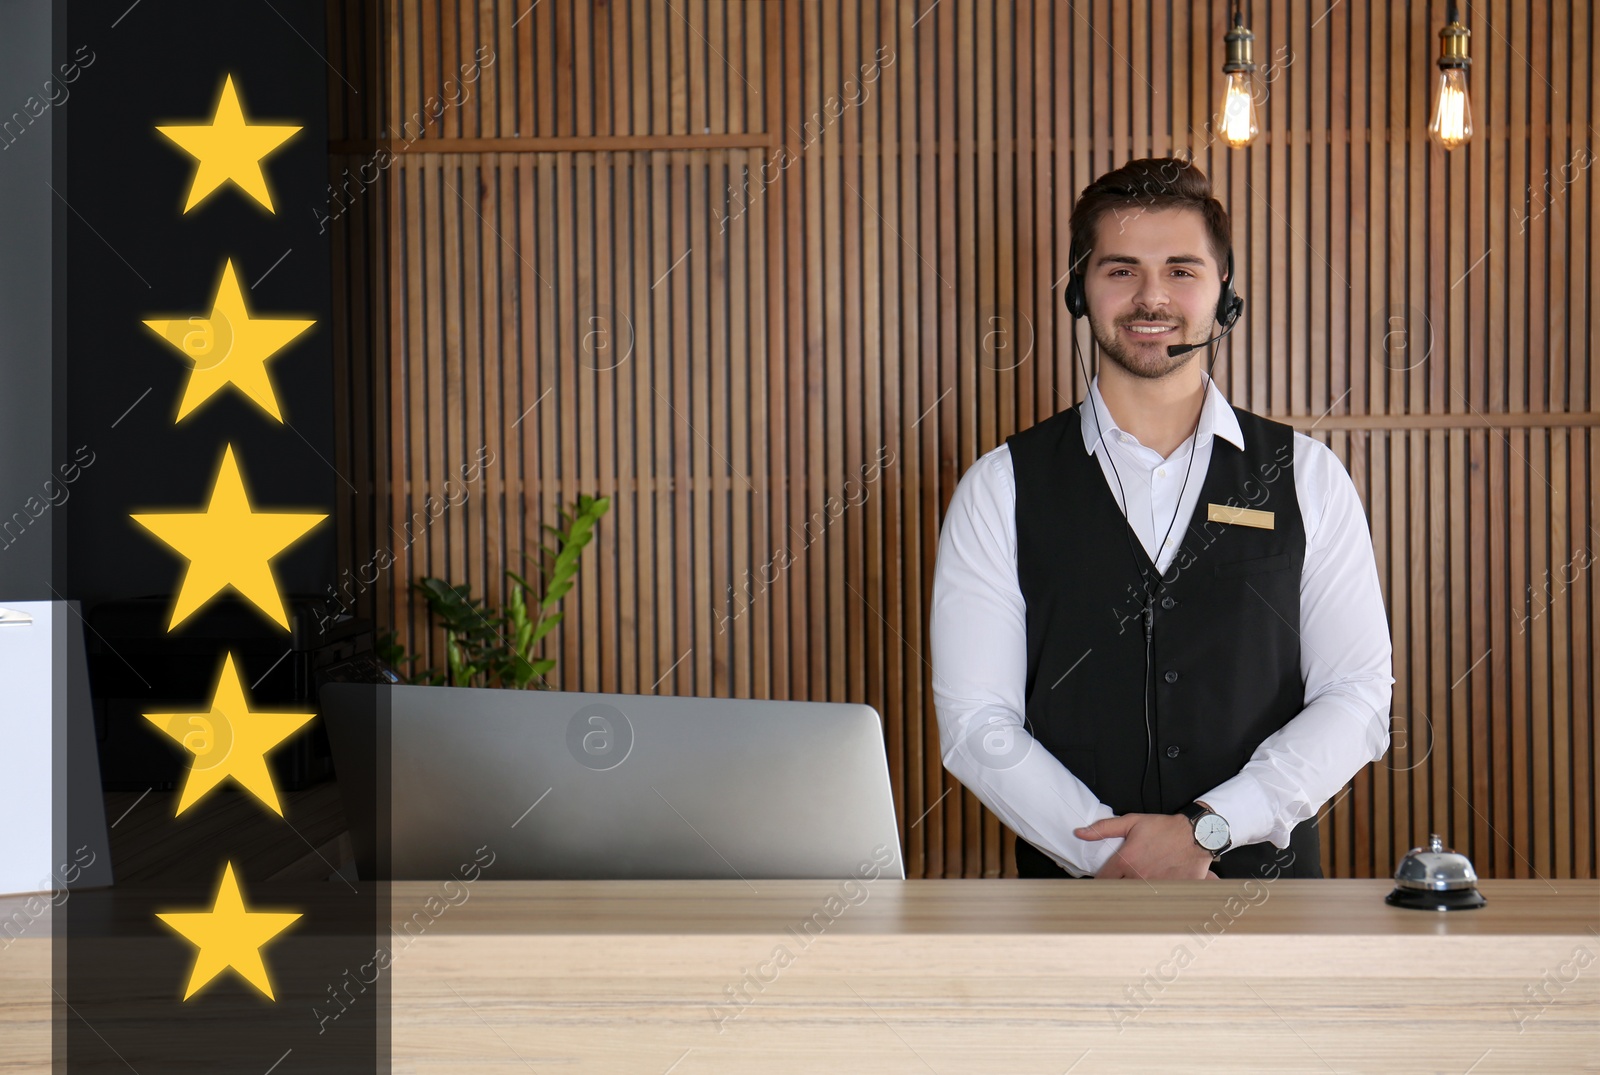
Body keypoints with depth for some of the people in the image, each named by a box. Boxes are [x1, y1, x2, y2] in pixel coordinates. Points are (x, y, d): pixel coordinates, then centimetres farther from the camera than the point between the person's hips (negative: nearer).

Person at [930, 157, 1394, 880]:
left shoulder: (1307, 477, 4)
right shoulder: (999, 489, 1)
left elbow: (1356, 700, -1)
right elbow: (975, 722, -5)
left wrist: (1206, 829, -14)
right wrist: (1116, 856, -16)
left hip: (1269, 875, 0)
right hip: (1073, 893, 0)